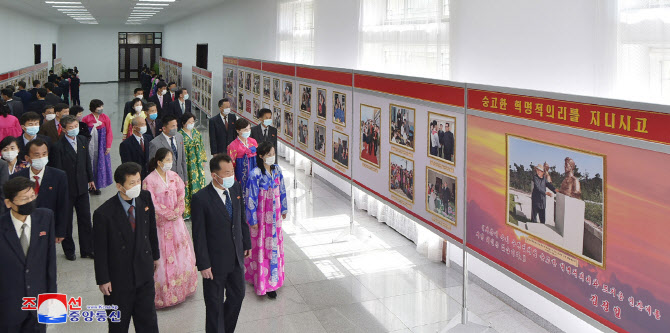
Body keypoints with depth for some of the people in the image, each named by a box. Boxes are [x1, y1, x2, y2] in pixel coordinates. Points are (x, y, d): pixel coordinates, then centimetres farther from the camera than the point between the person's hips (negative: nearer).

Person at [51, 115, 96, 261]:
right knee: (66, 221, 9)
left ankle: (87, 250, 21)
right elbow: (58, 170, -14)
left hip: (82, 187, 5)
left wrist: (90, 179, 15)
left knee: (85, 218, 10)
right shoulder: (58, 146, -15)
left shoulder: (82, 140, 3)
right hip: (67, 189, -5)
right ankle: (69, 250, 24)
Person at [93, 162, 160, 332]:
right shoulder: (104, 214, -22)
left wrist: (155, 255, 16)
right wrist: (103, 279, -8)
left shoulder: (145, 199, -7)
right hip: (118, 277, -4)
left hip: (144, 272, 4)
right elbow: (100, 250, -13)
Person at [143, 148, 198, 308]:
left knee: (181, 251, 13)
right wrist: (169, 214, -12)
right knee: (162, 256, 0)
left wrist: (177, 211, -10)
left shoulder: (174, 176, 4)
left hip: (176, 221, 6)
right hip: (160, 223, -6)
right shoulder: (149, 181, -13)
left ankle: (181, 287, 29)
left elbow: (181, 193, 5)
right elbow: (152, 203, -14)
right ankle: (164, 291, 12)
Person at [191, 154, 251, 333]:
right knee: (215, 304, 12)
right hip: (215, 261, -6)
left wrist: (247, 243, 13)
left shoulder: (236, 188, -4)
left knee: (238, 295, 20)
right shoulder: (201, 199, -22)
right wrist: (203, 264, -15)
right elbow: (199, 235, -17)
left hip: (237, 257, 6)